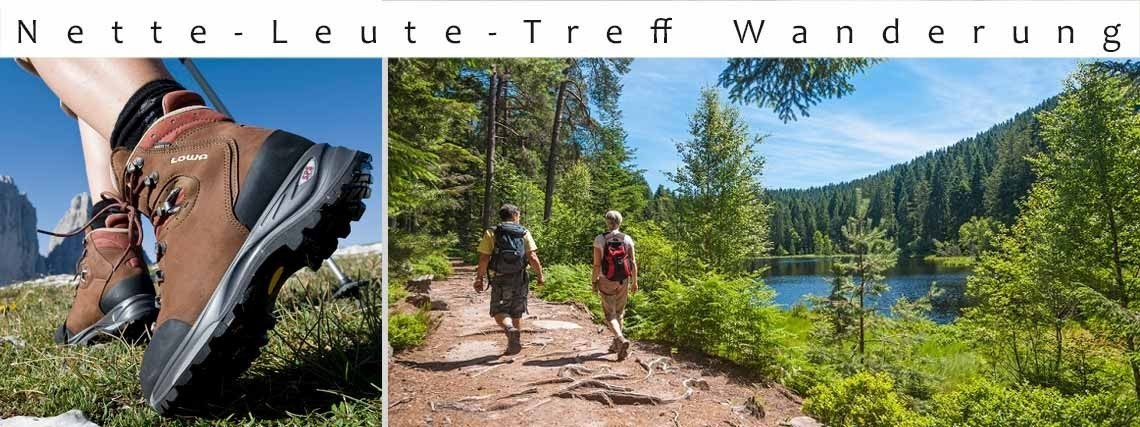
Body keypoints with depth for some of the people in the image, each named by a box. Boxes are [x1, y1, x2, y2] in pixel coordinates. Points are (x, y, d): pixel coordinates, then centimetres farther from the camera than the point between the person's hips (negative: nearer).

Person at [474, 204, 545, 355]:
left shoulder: (491, 234, -2)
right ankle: (514, 344, 21)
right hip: (520, 280, 2)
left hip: (500, 280, -2)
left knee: (499, 312, 5)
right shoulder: (524, 233, 0)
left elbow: (484, 259, -8)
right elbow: (533, 258, -8)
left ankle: (510, 330, -24)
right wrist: (539, 275, 4)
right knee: (517, 314, 15)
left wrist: (479, 279, 0)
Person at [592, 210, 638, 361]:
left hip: (606, 281, -3)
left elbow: (597, 263, -10)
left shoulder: (599, 239, -7)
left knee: (610, 314, 1)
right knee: (619, 312, 18)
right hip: (623, 281, 3)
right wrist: (635, 281, 6)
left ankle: (621, 339, -23)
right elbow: (633, 262, -2)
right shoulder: (627, 239, -1)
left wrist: (594, 281, -1)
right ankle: (616, 344, 27)